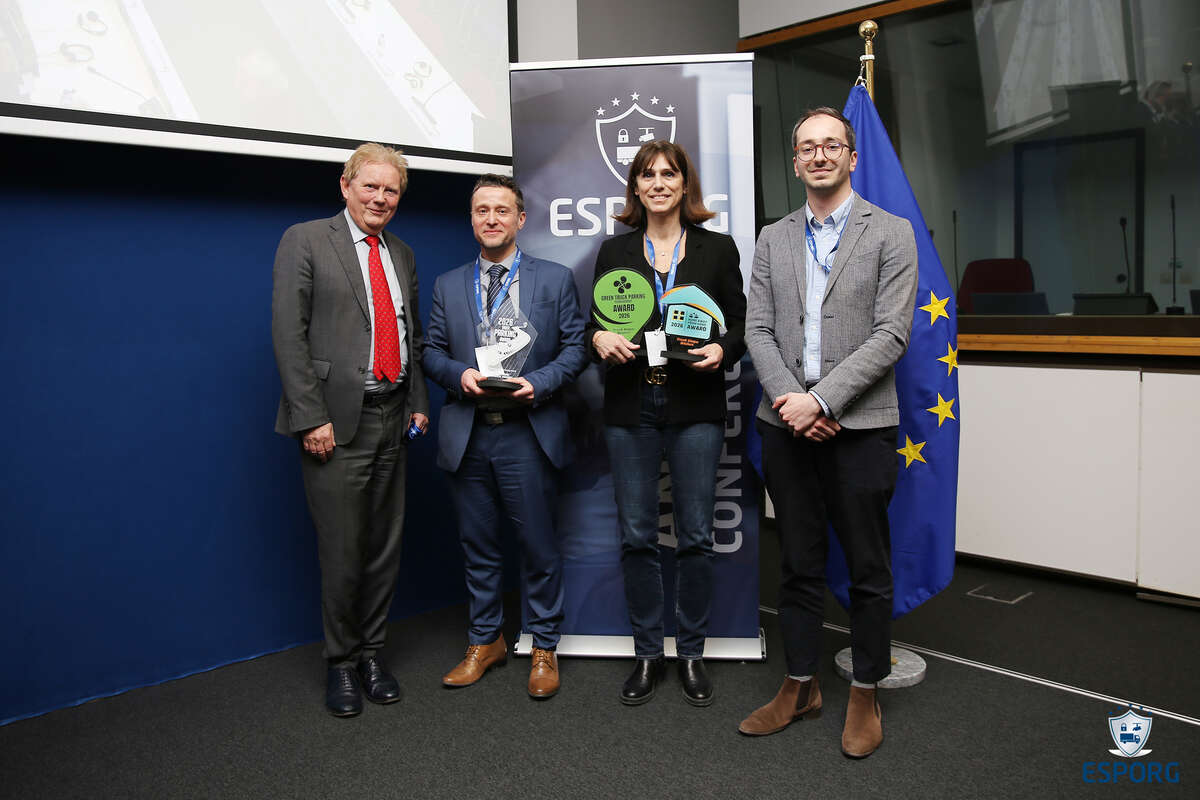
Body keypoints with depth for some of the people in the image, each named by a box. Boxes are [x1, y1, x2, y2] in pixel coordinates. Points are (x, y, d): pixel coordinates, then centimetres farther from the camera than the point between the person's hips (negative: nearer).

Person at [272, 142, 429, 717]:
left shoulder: (402, 254, 15)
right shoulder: (305, 240, -3)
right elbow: (288, 333, -10)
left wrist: (418, 403, 10)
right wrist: (311, 417, -15)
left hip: (392, 418, 6)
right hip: (337, 420, -5)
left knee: (386, 545, 12)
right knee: (341, 551, 1)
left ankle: (373, 652, 28)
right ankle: (341, 663, 21)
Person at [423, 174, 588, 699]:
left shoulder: (555, 279, 5)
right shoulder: (448, 286, 13)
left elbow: (575, 347, 1)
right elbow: (432, 352, 11)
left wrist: (538, 383, -14)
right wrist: (460, 374, -9)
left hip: (528, 433, -3)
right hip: (467, 434, 3)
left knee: (539, 544, 3)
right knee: (477, 545, 12)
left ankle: (544, 648, 20)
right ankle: (485, 640, 29)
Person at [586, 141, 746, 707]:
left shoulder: (717, 248, 7)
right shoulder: (615, 251, 11)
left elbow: (741, 321, 7)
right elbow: (593, 321, 12)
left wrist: (722, 350, -13)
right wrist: (599, 337, -10)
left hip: (694, 408, -1)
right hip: (630, 408, 1)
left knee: (695, 536, 4)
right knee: (636, 536, 5)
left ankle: (691, 653, 21)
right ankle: (647, 654, 20)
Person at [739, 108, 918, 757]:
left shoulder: (891, 234, 1)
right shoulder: (773, 239, 12)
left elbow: (890, 334, -8)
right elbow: (758, 329, 5)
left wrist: (819, 400, -15)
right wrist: (788, 399, -11)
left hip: (859, 426, -3)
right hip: (786, 425, 3)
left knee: (868, 570, 7)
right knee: (798, 565, 12)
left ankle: (865, 696, 24)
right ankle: (800, 686, 27)